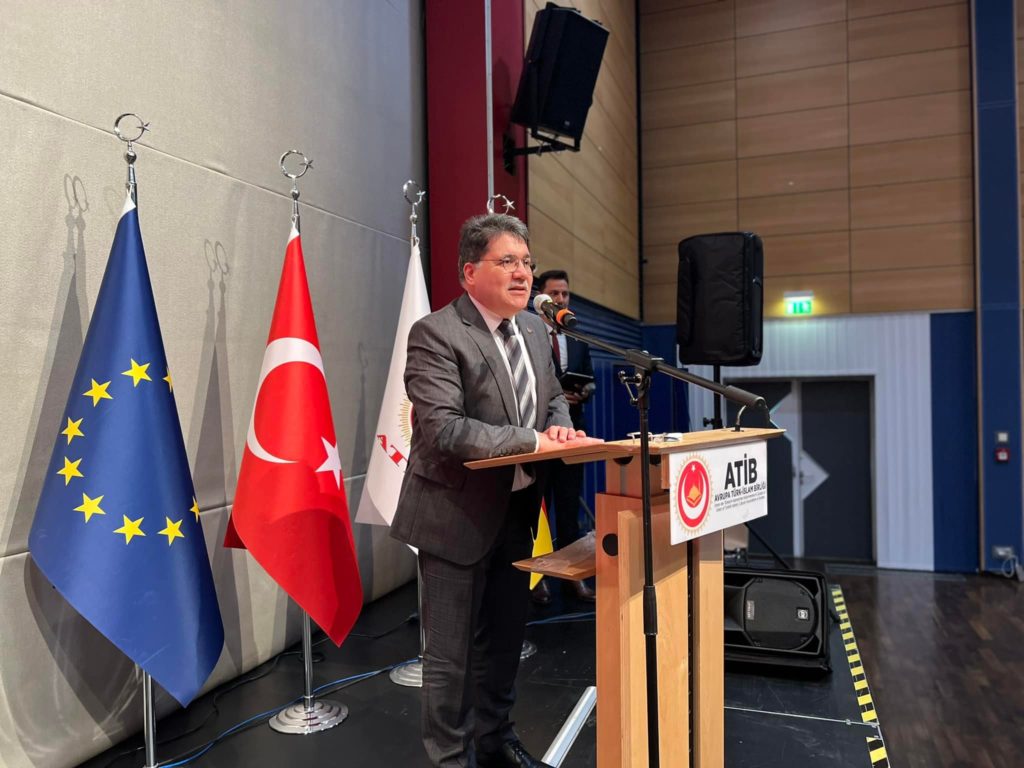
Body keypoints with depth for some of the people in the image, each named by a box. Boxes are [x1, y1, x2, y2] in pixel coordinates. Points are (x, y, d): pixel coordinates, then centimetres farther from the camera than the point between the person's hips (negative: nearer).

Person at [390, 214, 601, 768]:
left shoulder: (533, 326, 7)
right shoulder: (436, 334, -18)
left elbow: (552, 395, 17)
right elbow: (442, 429, -26)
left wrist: (560, 425, -6)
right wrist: (533, 441, -27)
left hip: (516, 510, 8)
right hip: (458, 515, -7)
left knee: (504, 639, 22)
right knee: (451, 653, 7)